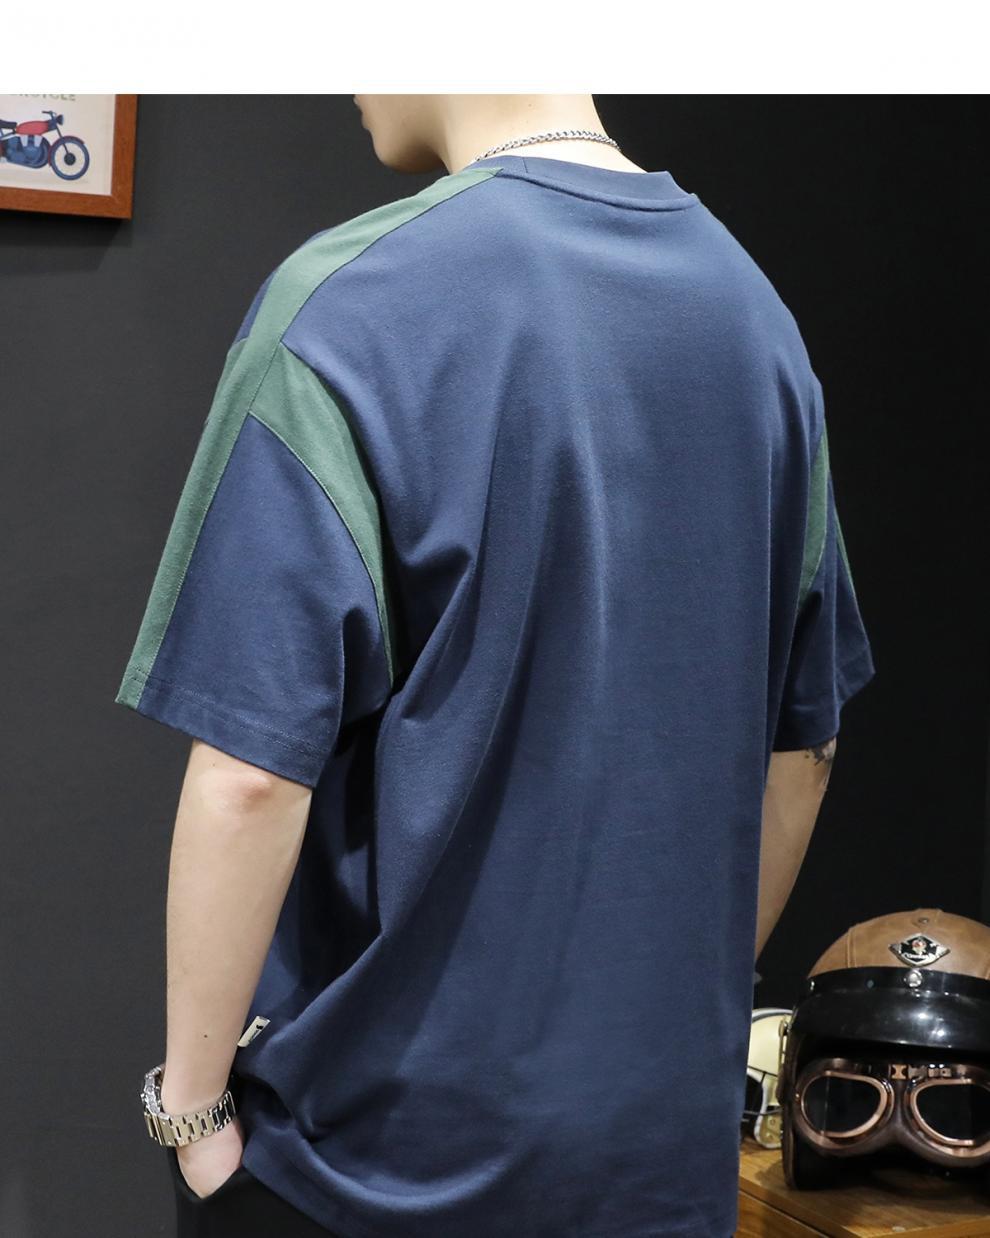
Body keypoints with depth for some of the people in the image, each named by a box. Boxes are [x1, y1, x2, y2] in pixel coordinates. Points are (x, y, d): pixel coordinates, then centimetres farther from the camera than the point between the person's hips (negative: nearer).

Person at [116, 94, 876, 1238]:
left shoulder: (342, 308, -17)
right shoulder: (752, 306, 1)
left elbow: (256, 769, -21)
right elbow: (800, 745, 7)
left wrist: (191, 1101, -8)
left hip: (380, 1133, -5)